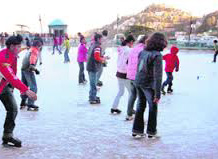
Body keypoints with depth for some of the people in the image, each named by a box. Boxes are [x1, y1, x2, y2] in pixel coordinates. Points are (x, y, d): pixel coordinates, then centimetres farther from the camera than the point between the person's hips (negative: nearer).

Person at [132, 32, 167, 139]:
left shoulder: (142, 52, 5)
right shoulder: (157, 55, -17)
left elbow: (138, 69, 10)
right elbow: (158, 75, -19)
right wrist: (157, 93, -17)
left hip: (138, 82, 6)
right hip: (149, 85, -6)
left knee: (140, 106, 18)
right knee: (153, 107, 10)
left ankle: (137, 130, 24)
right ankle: (151, 132, 18)